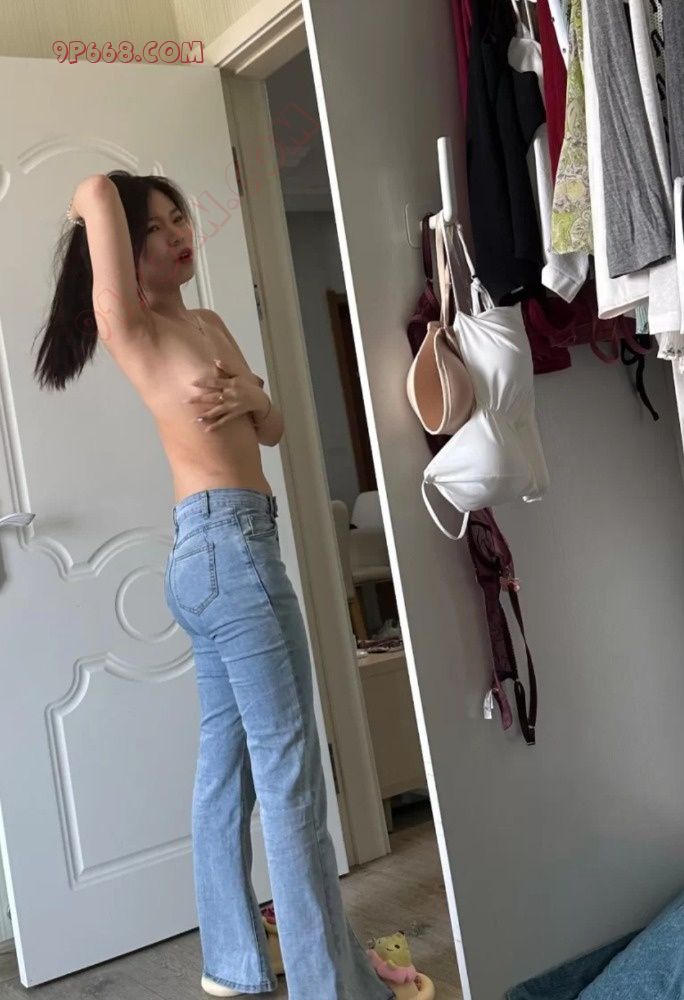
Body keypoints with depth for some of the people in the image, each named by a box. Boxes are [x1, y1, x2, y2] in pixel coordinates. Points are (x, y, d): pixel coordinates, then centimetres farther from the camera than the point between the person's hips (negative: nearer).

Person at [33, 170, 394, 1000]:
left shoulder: (208, 323, 19)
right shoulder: (129, 325, -3)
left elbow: (274, 430, 19)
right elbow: (94, 192, -16)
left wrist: (248, 395, -4)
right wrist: (104, 210, 8)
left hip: (212, 552, 9)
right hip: (225, 540, -9)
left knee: (228, 762, 13)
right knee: (289, 766, -6)